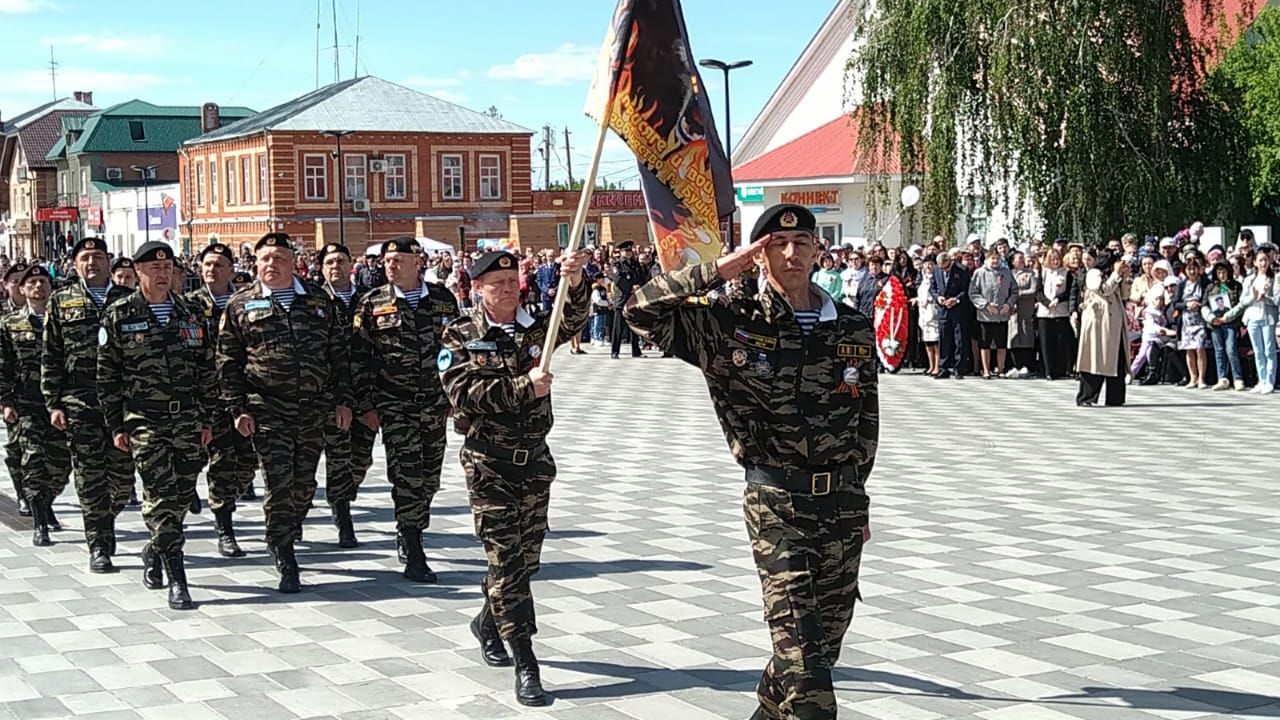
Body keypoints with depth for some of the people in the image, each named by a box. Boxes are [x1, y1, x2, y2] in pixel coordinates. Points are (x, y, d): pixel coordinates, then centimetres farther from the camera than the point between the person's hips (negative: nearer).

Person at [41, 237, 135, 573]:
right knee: (90, 476, -2)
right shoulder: (61, 302, 8)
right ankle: (98, 547, 4)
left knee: (123, 474, 5)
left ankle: (107, 519, 32)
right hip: (80, 401, -1)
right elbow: (50, 358, 7)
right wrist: (53, 404, 0)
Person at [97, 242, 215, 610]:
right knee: (160, 495, -10)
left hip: (187, 417, 4)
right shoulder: (119, 316, 1)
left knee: (182, 495, 7)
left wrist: (207, 420, 9)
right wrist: (116, 425, -2)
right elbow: (107, 375, 2)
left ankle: (155, 551, 33)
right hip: (144, 419, -4)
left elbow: (206, 371, 13)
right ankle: (176, 579, -9)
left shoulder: (191, 314, 10)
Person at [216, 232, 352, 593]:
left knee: (305, 482, 9)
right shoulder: (240, 305, 5)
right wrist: (238, 409, -4)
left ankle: (285, 538, 33)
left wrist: (343, 400, 6)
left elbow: (338, 353, 12)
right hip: (268, 410, -3)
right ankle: (286, 564, 2)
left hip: (315, 409, 3)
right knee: (279, 482, -7)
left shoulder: (319, 300, 11)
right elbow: (228, 362, 4)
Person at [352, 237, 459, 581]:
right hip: (394, 405, -3)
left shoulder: (443, 298, 4)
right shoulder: (372, 305, -1)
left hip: (436, 402, 3)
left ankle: (408, 534, 32)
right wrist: (366, 406, -4)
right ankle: (413, 557, -4)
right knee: (407, 476, -9)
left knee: (430, 478, 10)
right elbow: (358, 359, 1)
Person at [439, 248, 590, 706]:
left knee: (527, 557, 14)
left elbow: (573, 319, -16)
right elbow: (465, 393, -17)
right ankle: (526, 666, -4)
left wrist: (574, 281, -37)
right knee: (506, 560, -6)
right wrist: (523, 387, -26)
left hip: (535, 459, 4)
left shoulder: (535, 328, 4)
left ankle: (487, 622, 40)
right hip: (489, 465, -4)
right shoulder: (460, 338, -4)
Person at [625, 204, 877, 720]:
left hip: (842, 500, 4)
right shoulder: (733, 325, -5)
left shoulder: (854, 329, 6)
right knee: (799, 645, -10)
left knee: (826, 638, 14)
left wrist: (854, 497, 16)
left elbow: (867, 420, 14)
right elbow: (642, 311, -13)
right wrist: (716, 272, -15)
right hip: (776, 502, -4)